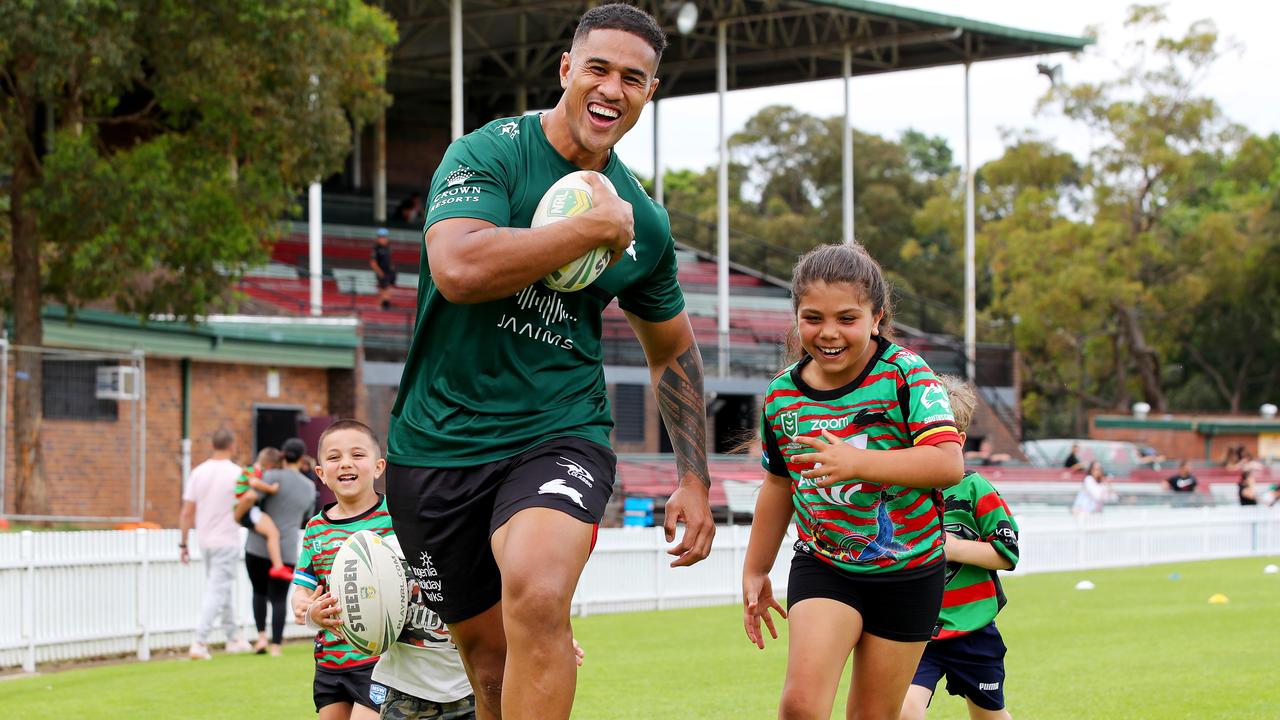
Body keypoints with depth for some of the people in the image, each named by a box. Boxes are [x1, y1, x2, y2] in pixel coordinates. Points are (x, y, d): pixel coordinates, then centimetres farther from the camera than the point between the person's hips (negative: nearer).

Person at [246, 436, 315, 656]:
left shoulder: (273, 476, -8)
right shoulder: (309, 488, 7)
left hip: (258, 546, -2)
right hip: (286, 550, 2)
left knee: (259, 591, 18)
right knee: (279, 598, 8)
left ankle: (261, 637, 5)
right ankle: (275, 646, -1)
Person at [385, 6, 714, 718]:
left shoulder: (645, 223, 6)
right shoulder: (490, 154, -7)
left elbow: (674, 351, 21)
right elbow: (458, 270, -27)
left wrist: (695, 480, 16)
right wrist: (595, 227, -20)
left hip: (560, 433, 1)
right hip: (439, 440, -1)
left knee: (537, 596, -30)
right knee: (491, 657, 6)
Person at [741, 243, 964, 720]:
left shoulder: (904, 373, -16)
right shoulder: (782, 395, -3)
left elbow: (949, 463, -28)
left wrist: (857, 462, -40)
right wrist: (755, 572, 20)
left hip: (908, 573, -2)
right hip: (822, 567, 2)